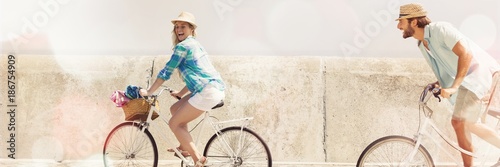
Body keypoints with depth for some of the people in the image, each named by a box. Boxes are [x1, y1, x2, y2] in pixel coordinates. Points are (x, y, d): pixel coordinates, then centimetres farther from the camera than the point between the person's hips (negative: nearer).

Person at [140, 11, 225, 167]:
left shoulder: (182, 46, -4)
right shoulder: (195, 45, 25)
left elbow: (166, 72, -4)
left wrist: (149, 92, 3)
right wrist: (180, 93, 33)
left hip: (208, 91, -10)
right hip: (216, 88, 10)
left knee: (174, 123, -2)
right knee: (175, 109, 22)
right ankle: (185, 148, 24)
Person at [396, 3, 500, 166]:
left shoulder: (440, 29, -20)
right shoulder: (422, 44, 7)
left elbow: (465, 54, -29)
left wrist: (454, 87, -33)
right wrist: (440, 83, 2)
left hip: (476, 73, -10)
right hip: (463, 79, 10)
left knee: (459, 121, -17)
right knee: (469, 124, 16)